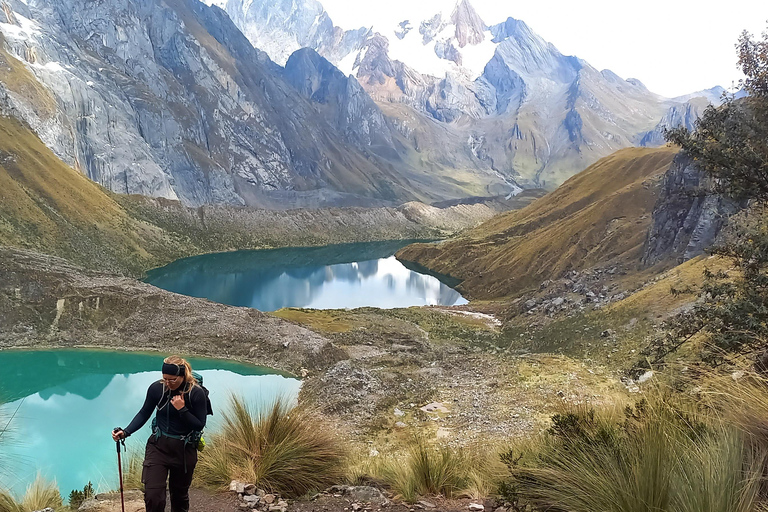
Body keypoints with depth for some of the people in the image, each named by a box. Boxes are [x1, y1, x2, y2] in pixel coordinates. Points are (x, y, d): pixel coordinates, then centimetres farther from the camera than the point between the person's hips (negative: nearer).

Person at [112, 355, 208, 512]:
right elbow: (144, 414, 2)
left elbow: (200, 425, -13)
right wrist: (125, 432, -10)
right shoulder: (156, 388, -11)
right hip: (158, 446, 1)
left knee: (180, 495, 17)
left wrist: (182, 409, -25)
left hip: (184, 450, -1)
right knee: (152, 495, -9)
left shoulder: (196, 393, -17)